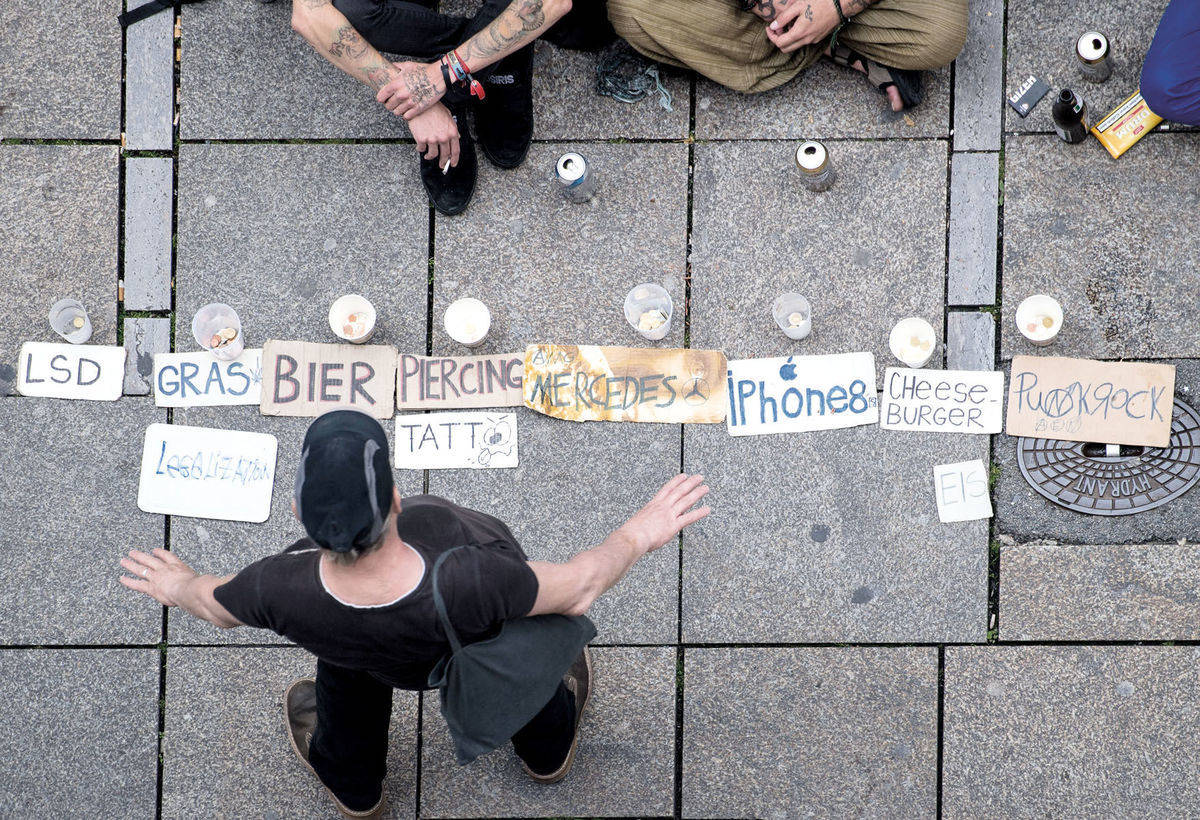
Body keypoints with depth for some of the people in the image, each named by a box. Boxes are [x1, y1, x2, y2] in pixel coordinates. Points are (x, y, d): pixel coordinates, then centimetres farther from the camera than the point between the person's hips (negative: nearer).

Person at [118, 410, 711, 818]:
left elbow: (216, 603, -18)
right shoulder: (472, 584, -49)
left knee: (350, 682, 35)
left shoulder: (284, 591, -42)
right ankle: (548, 751, 65)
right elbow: (576, 587, -29)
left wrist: (178, 587, 6)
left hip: (378, 661, 1)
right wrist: (638, 536, -11)